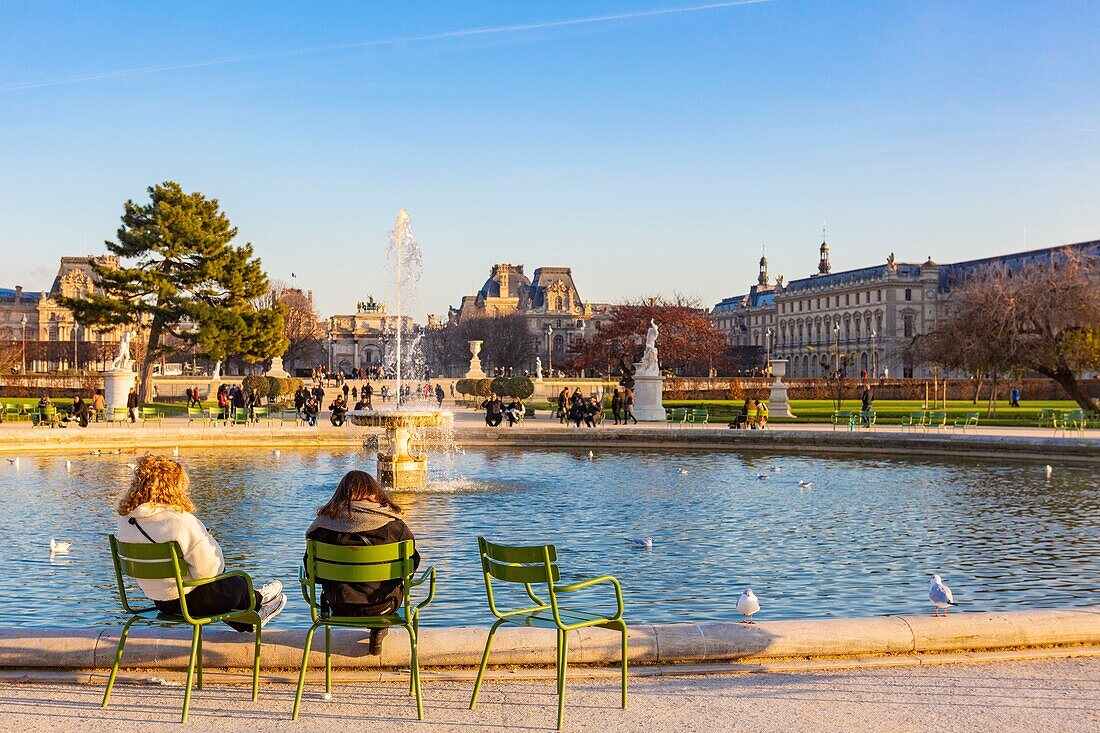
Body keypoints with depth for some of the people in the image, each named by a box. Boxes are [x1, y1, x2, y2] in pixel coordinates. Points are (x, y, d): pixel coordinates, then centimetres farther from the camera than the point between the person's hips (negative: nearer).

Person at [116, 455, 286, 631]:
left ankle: (248, 622, 51)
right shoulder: (181, 521, -30)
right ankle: (257, 599, 55)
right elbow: (209, 570, -26)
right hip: (190, 601, -7)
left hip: (159, 600, 7)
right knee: (238, 585, 24)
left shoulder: (125, 519, -7)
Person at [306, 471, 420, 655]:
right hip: (382, 606, -1)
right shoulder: (393, 524, -12)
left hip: (340, 607, 1)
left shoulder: (324, 523, -10)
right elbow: (413, 561, -3)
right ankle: (378, 633, 33)